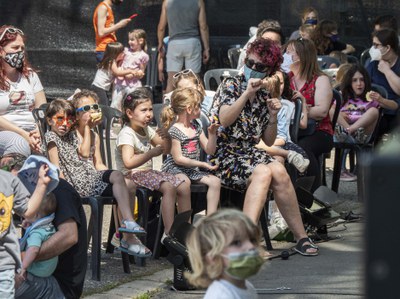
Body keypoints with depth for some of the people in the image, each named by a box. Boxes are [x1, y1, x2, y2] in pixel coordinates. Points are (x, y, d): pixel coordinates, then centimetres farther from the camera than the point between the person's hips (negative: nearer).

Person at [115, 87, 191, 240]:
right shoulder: (126, 134, -15)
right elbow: (129, 162, -30)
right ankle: (168, 233, -30)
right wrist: (152, 153, -30)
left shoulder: (147, 130, 12)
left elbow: (165, 149, 21)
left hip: (148, 172, 9)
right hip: (132, 175, -9)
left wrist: (166, 138, -1)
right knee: (169, 186, -29)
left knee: (184, 183, -1)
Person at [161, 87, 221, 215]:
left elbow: (209, 150, 14)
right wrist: (201, 164, -18)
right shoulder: (174, 131, -13)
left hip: (194, 169, 8)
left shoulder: (196, 126, 12)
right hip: (176, 169, -8)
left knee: (215, 181, -11)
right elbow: (178, 159, -16)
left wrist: (212, 134, -4)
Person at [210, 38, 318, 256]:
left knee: (278, 171, -28)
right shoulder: (230, 85, 2)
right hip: (225, 155, -4)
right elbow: (224, 120, -15)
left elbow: (269, 141, 17)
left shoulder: (265, 97, 16)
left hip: (250, 154, 4)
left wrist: (273, 116, 0)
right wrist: (247, 93, -16)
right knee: (263, 172, -33)